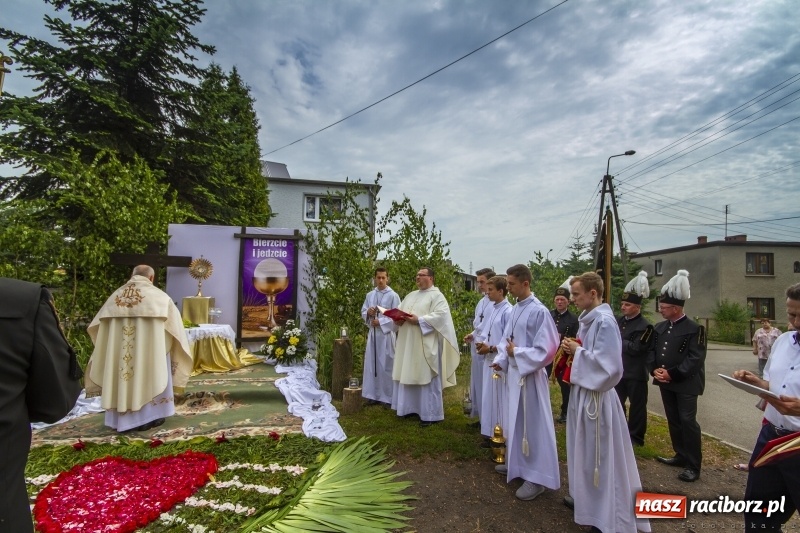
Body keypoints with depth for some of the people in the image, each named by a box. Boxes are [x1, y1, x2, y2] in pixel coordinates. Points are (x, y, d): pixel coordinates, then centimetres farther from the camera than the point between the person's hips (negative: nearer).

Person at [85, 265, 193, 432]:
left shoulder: (116, 296, 8)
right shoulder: (159, 296, -4)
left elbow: (99, 325, 17)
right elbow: (174, 323, 3)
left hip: (117, 350, 4)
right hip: (149, 349, -4)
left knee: (120, 377, 14)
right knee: (147, 376, 8)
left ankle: (121, 418, 21)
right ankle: (147, 417, 14)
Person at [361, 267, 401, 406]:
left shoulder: (393, 296, -6)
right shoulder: (369, 295, 10)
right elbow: (363, 312, 13)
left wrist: (380, 321, -17)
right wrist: (368, 313, -9)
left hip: (386, 334, -5)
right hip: (372, 333, 5)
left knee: (386, 365, 0)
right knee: (371, 363, 9)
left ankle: (388, 396, 11)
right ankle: (374, 394, 20)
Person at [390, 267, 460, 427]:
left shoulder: (437, 296, -5)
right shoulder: (411, 295, 18)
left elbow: (441, 315, -19)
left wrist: (419, 320, -23)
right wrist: (397, 318, -5)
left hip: (426, 344, -8)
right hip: (408, 343, 8)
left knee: (427, 378, -2)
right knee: (409, 375, 13)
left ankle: (430, 414, 7)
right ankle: (410, 408, 26)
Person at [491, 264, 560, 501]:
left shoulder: (539, 311, -19)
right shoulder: (516, 309, 5)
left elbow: (545, 350, -21)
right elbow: (507, 338, 11)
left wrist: (516, 353, -16)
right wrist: (500, 360, -3)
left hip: (529, 375, -8)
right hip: (514, 373, 8)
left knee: (532, 425, 3)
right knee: (517, 422, 20)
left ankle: (537, 477, 17)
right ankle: (518, 463, 38)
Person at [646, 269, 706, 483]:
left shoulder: (694, 329, -11)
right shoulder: (659, 328, 8)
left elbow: (696, 358, -17)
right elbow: (651, 351, 10)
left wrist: (672, 374, -20)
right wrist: (654, 369, -8)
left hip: (686, 384, -6)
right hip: (666, 383, 7)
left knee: (688, 421, -3)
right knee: (673, 420, 14)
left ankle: (693, 465, 7)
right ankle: (681, 456, 28)